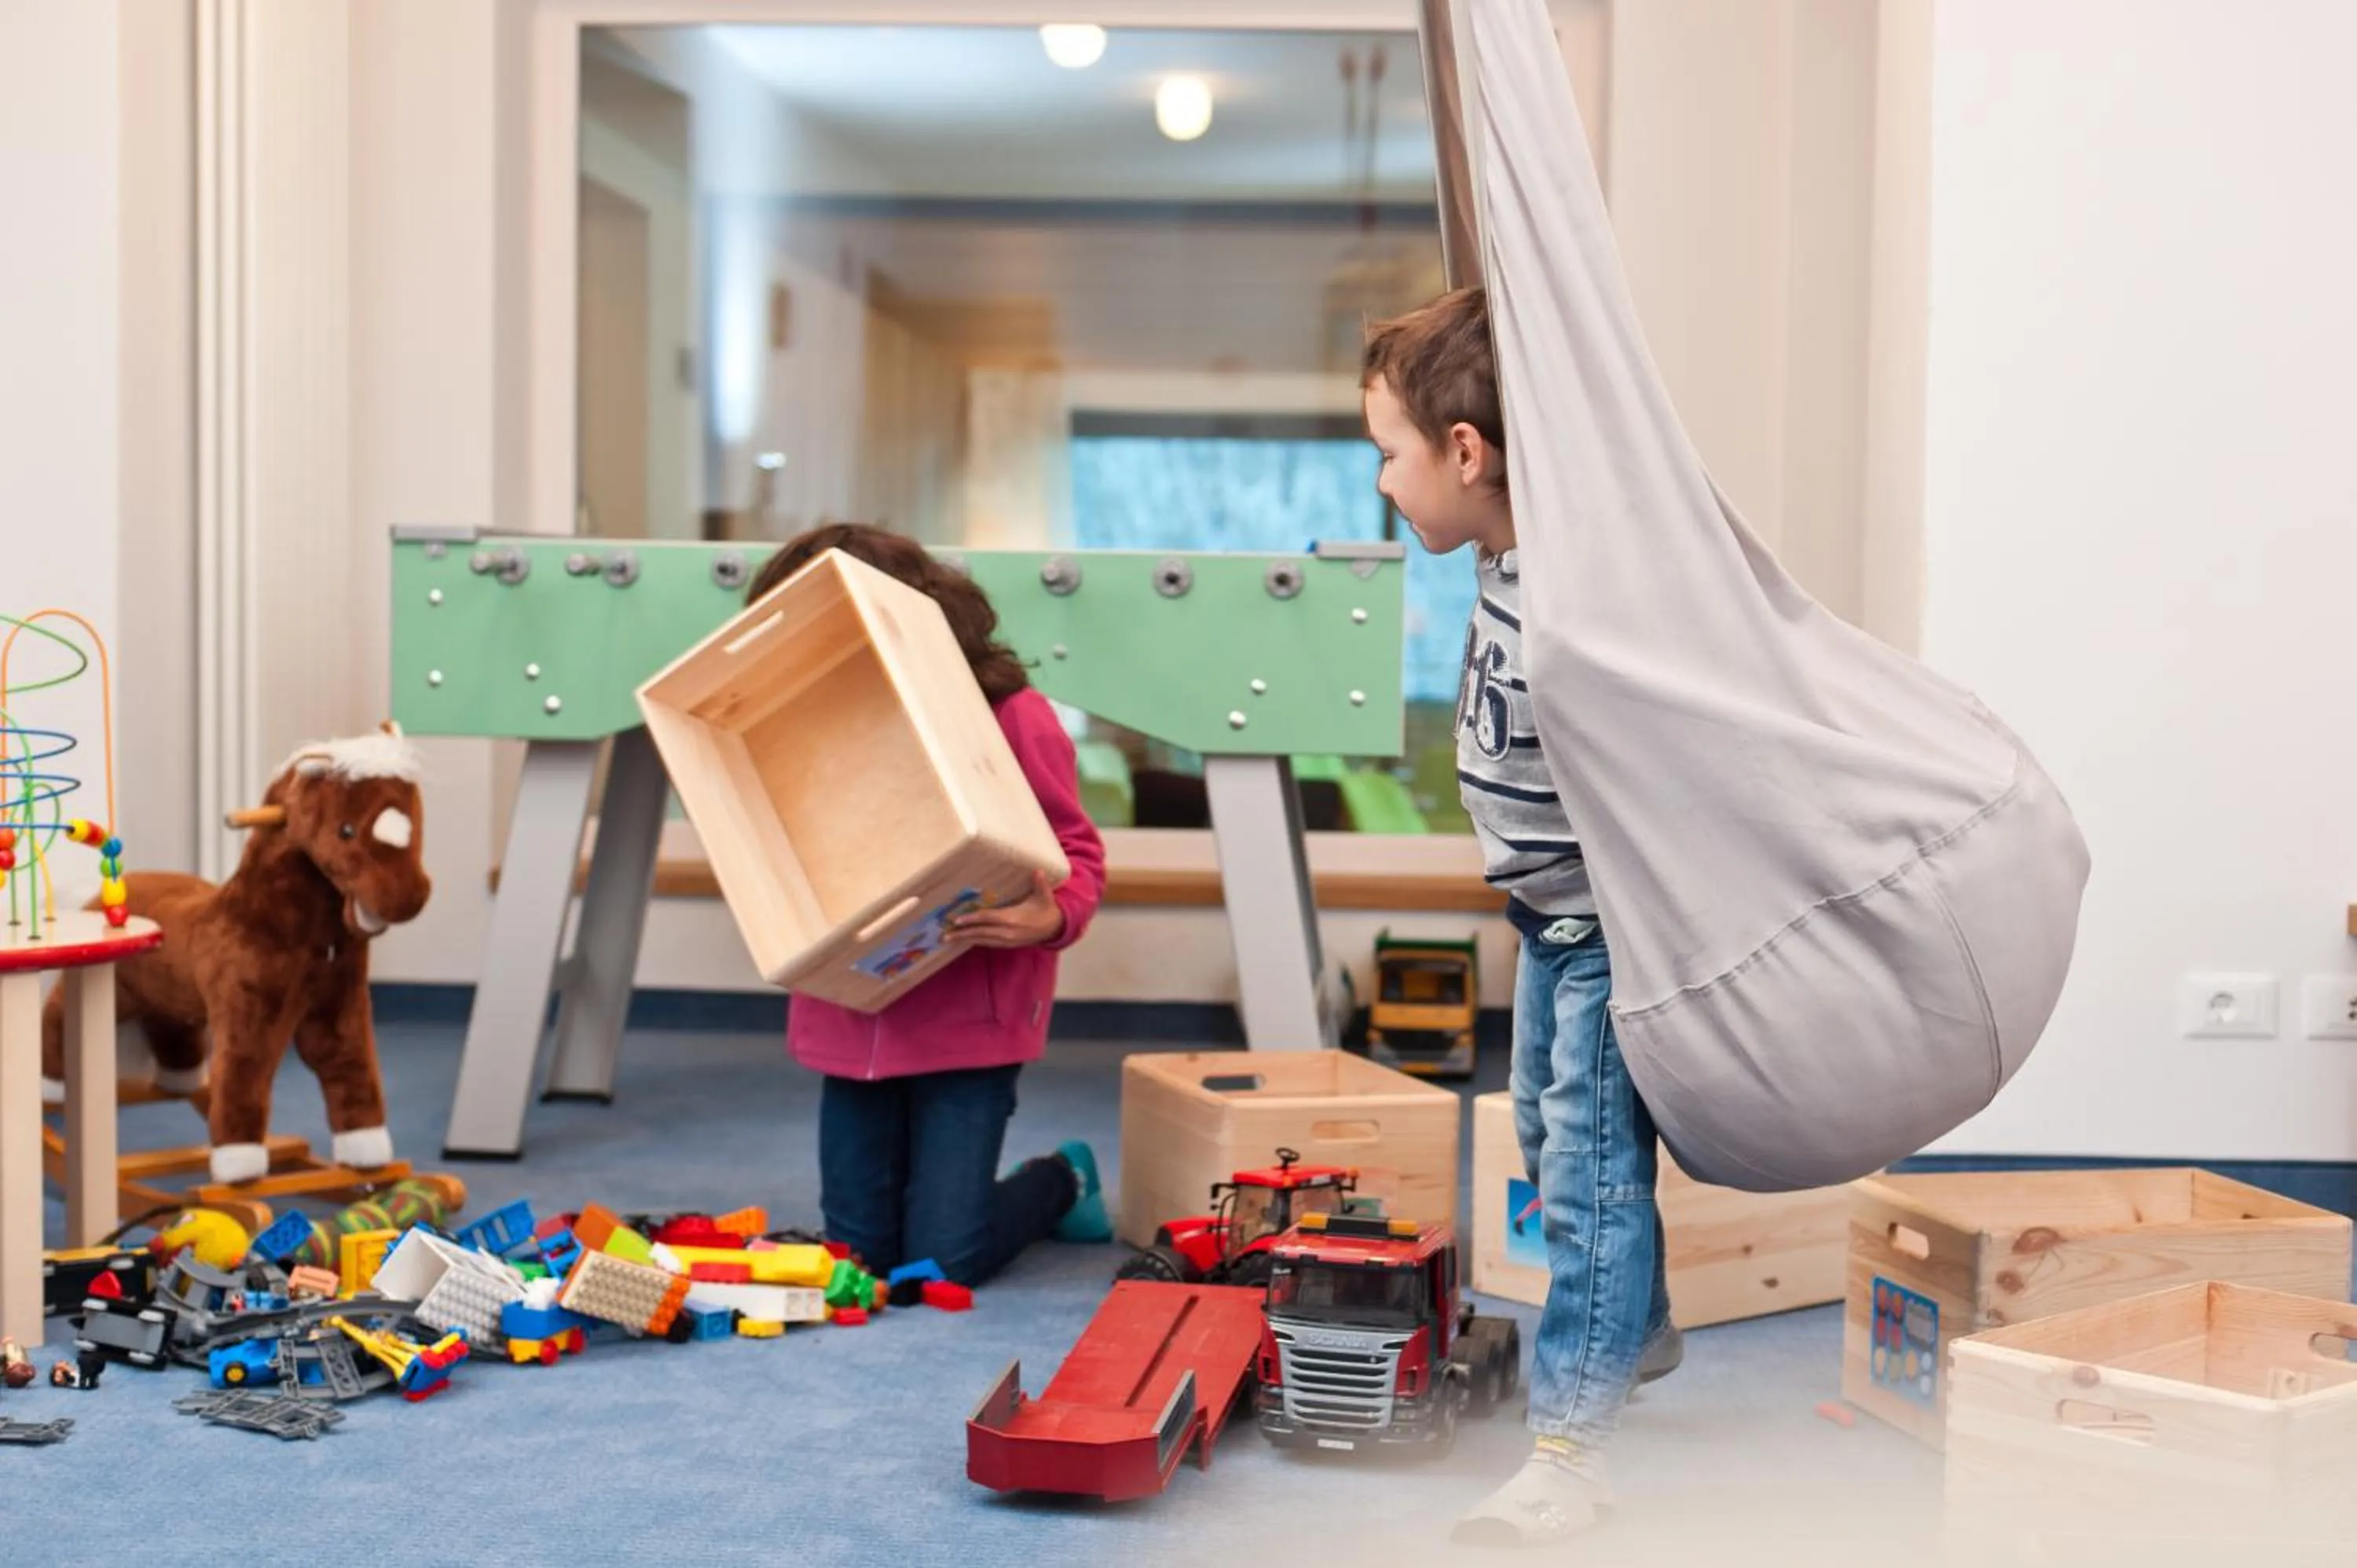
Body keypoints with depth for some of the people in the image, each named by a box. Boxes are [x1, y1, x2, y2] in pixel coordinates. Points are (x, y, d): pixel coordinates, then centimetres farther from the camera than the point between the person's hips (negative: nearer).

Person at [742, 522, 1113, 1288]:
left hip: (971, 1016, -5)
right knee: (858, 1252, 7)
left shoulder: (1011, 715, -11)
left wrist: (1051, 919, -28)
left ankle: (1063, 1178, 25)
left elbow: (1077, 851, -6)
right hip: (852, 1014, 5)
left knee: (944, 1262, -6)